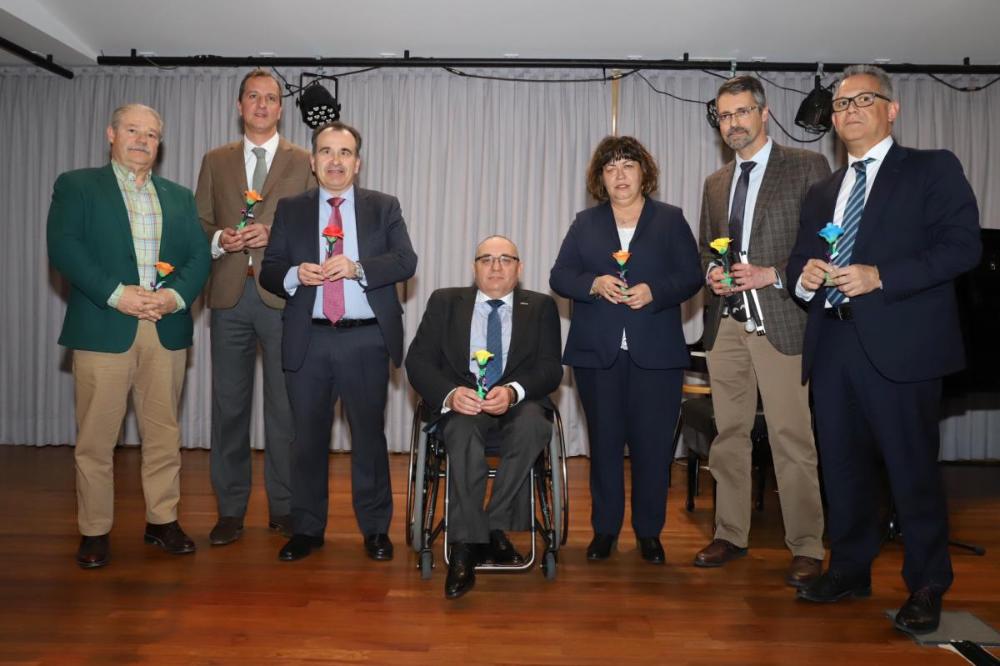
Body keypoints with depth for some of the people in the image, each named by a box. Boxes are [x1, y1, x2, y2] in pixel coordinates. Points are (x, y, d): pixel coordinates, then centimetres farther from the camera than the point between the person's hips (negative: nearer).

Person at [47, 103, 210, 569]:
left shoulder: (180, 197, 18)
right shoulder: (76, 186, 8)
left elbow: (199, 256, 8)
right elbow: (63, 248, -5)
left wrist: (176, 295, -10)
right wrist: (116, 294, -16)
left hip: (166, 330, 3)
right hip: (102, 329, -3)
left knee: (164, 434, 7)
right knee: (96, 438, 2)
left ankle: (162, 521, 19)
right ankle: (95, 531, 14)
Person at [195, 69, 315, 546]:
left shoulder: (303, 163, 8)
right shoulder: (215, 161, 15)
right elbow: (200, 222, 13)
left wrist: (272, 234, -13)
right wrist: (218, 239, -8)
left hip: (282, 295, -2)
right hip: (229, 294, 2)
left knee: (284, 406, 1)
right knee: (229, 404, 6)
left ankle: (283, 507, 14)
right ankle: (230, 509, 17)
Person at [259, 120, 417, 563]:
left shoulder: (383, 207, 8)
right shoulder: (290, 210, 11)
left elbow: (406, 261, -4)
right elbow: (268, 271, 7)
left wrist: (358, 268, -19)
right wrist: (295, 274, -15)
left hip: (367, 340, -1)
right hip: (307, 340, 2)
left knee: (369, 434, 7)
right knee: (308, 437, 9)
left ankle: (375, 529, 20)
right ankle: (306, 529, 24)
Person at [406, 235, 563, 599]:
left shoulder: (541, 307, 11)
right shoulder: (445, 302, 11)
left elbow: (551, 369, 0)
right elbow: (417, 361, 1)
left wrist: (513, 391, -22)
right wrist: (450, 394, -20)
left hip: (519, 403, 1)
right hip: (460, 404, 0)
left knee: (531, 424, -34)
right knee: (464, 429, -35)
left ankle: (494, 526, -19)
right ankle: (466, 545, -30)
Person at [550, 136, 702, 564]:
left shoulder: (671, 220, 9)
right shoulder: (585, 223, 12)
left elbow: (691, 277, 3)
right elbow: (559, 276, 6)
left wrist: (654, 291, -15)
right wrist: (594, 284, -13)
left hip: (655, 353, -1)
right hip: (597, 352, 1)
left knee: (652, 444, 2)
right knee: (604, 442, 7)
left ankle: (648, 532, 17)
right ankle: (605, 529, 19)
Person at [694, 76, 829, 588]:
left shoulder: (807, 167, 2)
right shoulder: (715, 183, 18)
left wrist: (772, 274, -13)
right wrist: (711, 272, 2)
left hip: (780, 320, -5)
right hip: (725, 323, 5)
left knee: (792, 439, -5)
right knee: (729, 433, 10)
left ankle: (806, 548, 7)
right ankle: (730, 535, 21)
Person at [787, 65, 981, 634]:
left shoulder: (933, 169, 3)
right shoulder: (822, 192, 20)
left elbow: (963, 245, -8)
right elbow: (801, 260, 19)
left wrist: (881, 277, -18)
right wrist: (804, 276, -5)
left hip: (899, 342, -5)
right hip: (833, 343, 6)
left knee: (913, 469, 0)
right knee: (843, 464, 12)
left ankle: (927, 587, 16)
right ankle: (850, 570, 27)